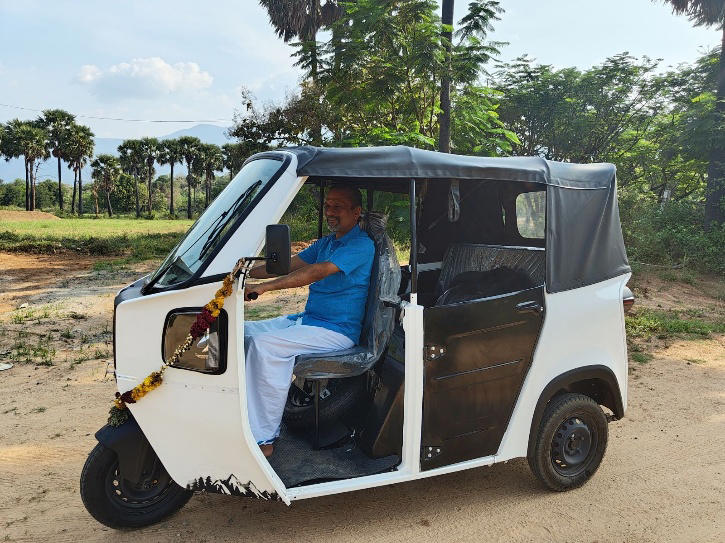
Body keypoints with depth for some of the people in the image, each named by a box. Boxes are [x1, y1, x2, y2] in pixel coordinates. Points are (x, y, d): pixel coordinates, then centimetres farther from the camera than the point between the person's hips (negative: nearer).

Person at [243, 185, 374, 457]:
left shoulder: (361, 245, -13)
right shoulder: (326, 242, 18)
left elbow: (317, 272, -26)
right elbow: (289, 264, 10)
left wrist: (264, 287, -33)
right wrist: (247, 272, -5)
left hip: (336, 331, -9)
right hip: (307, 319, 9)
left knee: (265, 344, -27)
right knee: (244, 332, 0)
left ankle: (262, 440, -21)